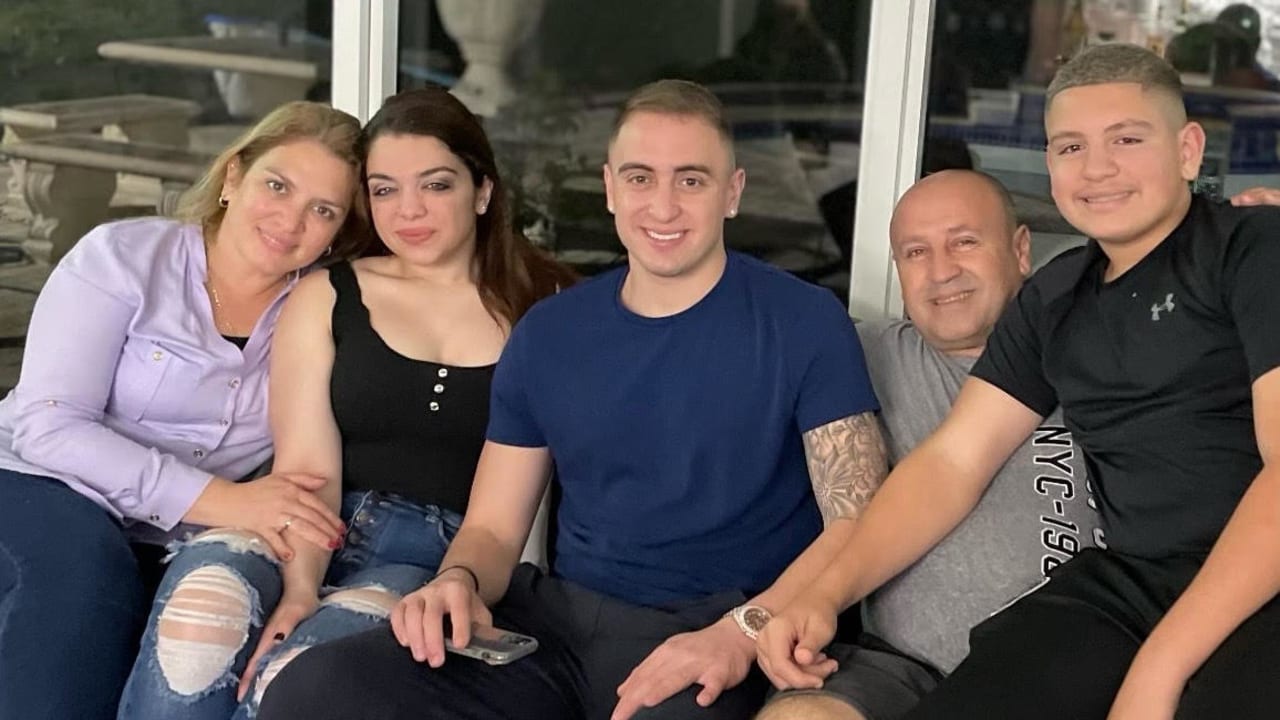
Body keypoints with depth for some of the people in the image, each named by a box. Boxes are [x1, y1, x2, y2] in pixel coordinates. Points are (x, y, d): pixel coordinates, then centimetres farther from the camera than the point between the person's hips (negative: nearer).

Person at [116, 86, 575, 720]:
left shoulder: (547, 308, 9)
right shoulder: (326, 297, 12)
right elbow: (306, 466, 1)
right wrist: (299, 589, -17)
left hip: (452, 556, -1)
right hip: (323, 535, 2)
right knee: (198, 610, -32)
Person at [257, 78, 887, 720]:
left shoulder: (805, 323, -1)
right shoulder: (547, 333, 12)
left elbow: (860, 524, -6)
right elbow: (493, 527, 14)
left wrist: (741, 633, -23)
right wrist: (459, 582, -10)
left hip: (709, 639, -4)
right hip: (558, 623, 4)